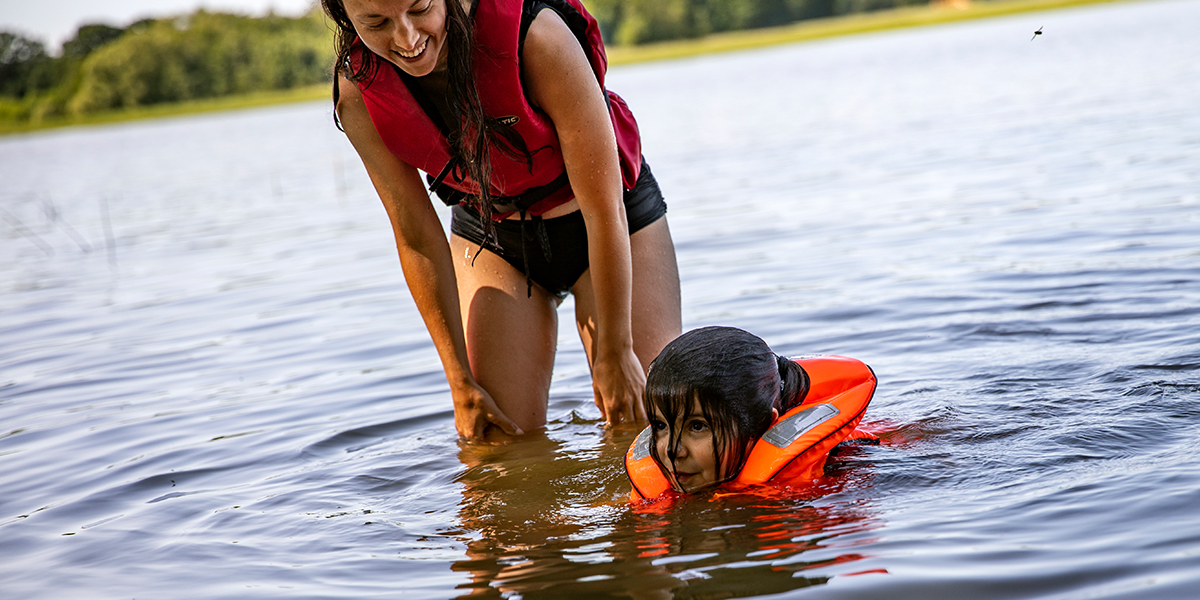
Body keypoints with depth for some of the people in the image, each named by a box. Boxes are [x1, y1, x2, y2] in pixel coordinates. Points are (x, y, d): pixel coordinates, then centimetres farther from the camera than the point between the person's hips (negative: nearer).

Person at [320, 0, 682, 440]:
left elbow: (604, 208, -26)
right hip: (490, 239, 3)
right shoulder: (358, 94, -22)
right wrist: (461, 382, -9)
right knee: (498, 442, -5)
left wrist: (615, 350, -20)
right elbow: (417, 238, -11)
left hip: (609, 227, -2)